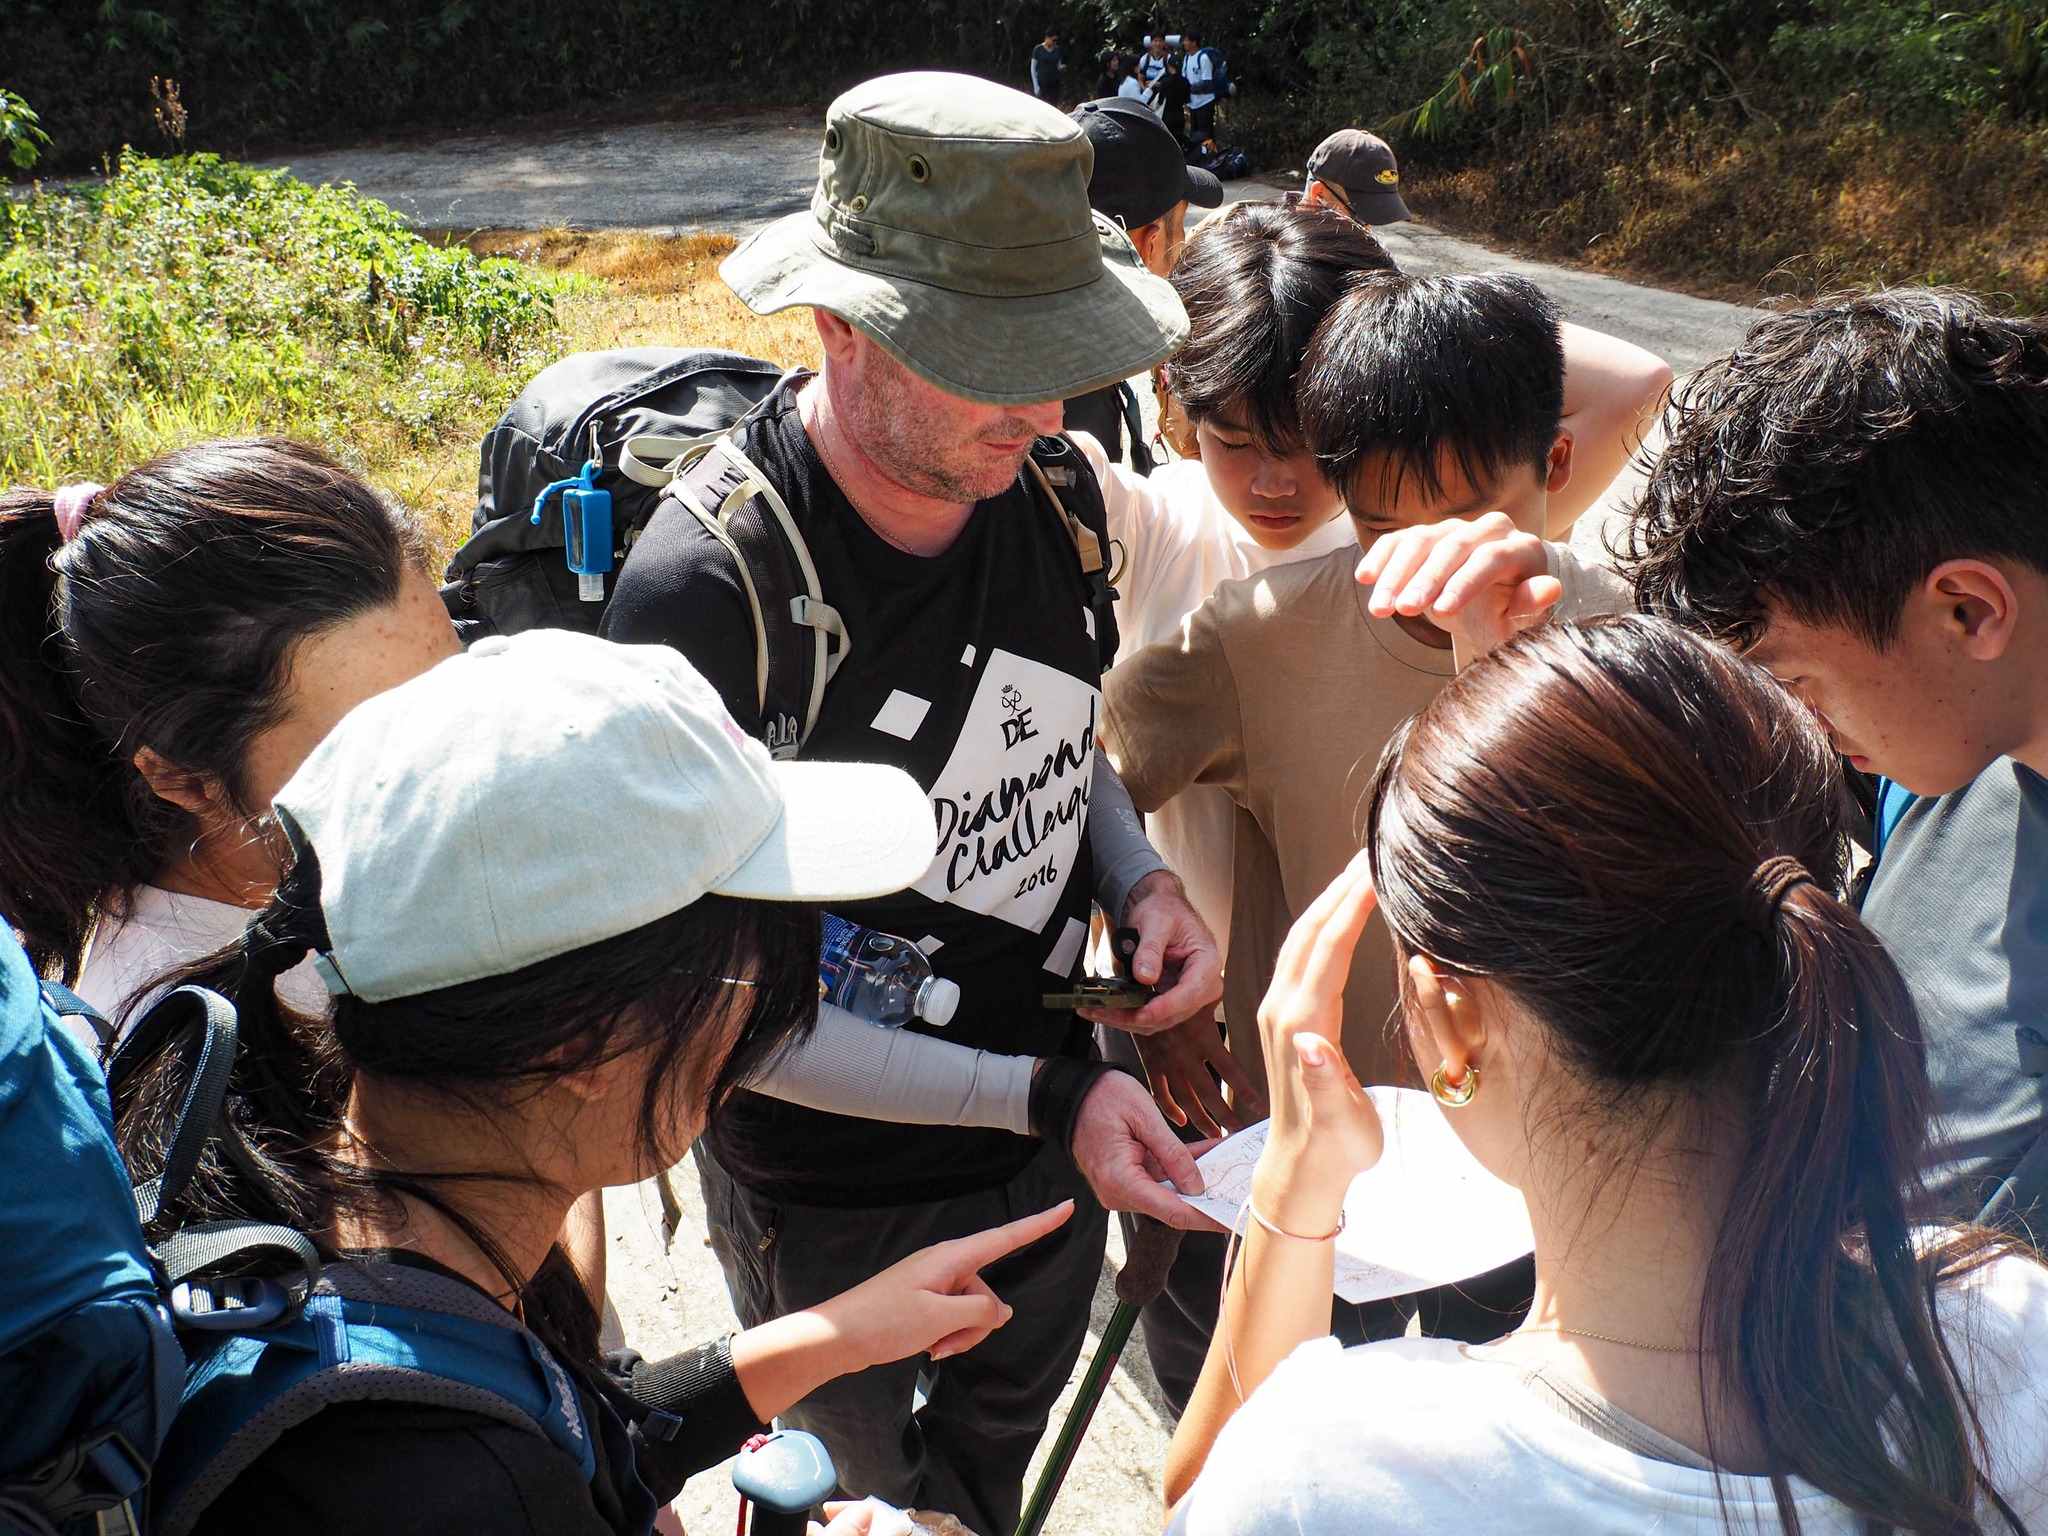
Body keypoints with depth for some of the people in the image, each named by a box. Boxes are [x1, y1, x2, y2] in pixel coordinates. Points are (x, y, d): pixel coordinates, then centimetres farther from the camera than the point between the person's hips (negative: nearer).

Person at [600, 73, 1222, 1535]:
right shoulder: (703, 588, -30)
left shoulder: (1042, 487, -11)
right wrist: (1045, 1096, -28)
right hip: (837, 1197, -5)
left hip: (1058, 1138, 5)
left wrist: (1135, 878, -13)